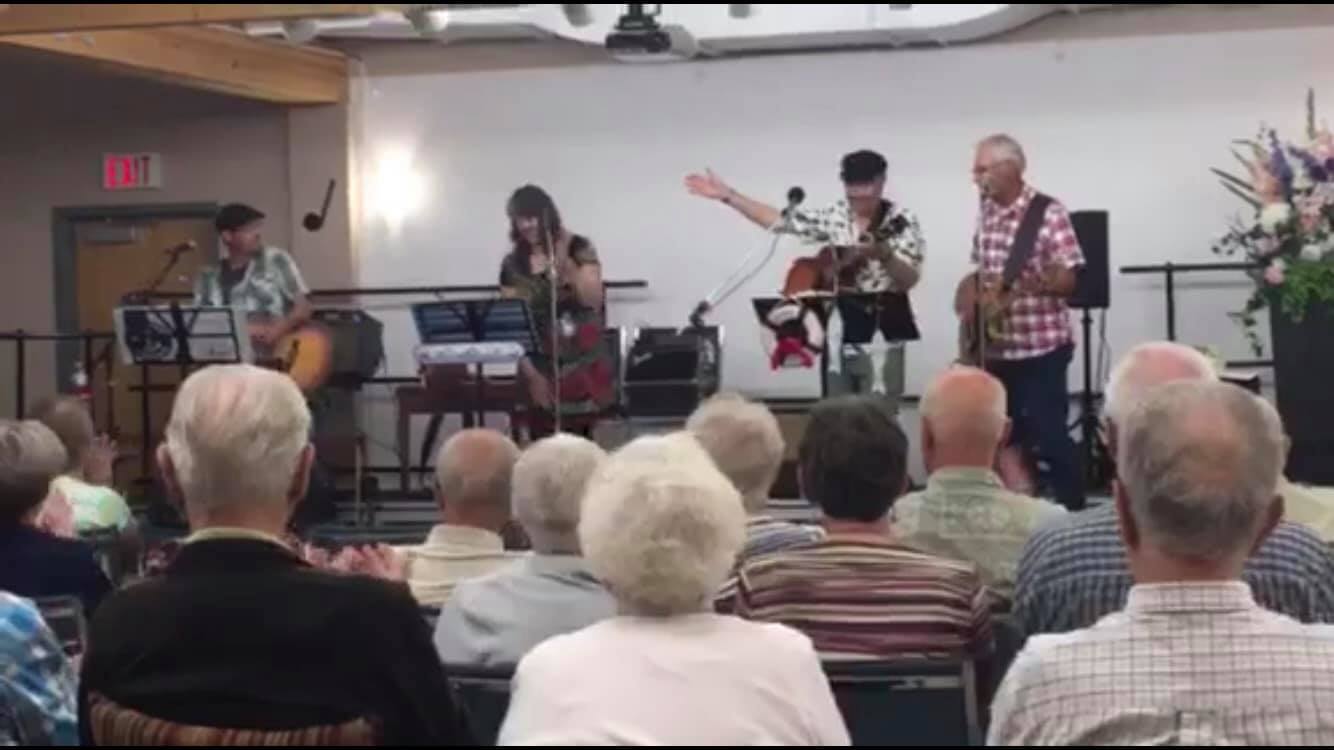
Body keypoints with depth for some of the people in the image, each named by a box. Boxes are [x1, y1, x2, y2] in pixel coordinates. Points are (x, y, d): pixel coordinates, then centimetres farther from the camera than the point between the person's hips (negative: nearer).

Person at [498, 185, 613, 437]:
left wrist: (567, 267, -22)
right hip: (542, 370, 2)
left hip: (584, 366, -2)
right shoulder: (513, 264, 4)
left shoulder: (578, 249, -1)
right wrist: (530, 373, -8)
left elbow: (593, 301, -10)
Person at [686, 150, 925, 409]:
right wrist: (727, 195, 2)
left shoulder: (903, 222, -6)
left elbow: (909, 281, -12)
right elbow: (778, 219, 6)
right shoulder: (834, 217, 4)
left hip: (882, 333, -4)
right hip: (838, 330, 4)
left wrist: (884, 255, -30)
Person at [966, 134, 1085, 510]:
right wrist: (971, 303, 4)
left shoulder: (1048, 213, -13)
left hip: (1040, 346, -7)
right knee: (1005, 436, 12)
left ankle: (1073, 511, 5)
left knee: (1048, 435, -6)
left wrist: (1031, 282, -31)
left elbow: (1067, 281, -14)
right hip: (995, 347, 7)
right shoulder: (986, 212, 8)